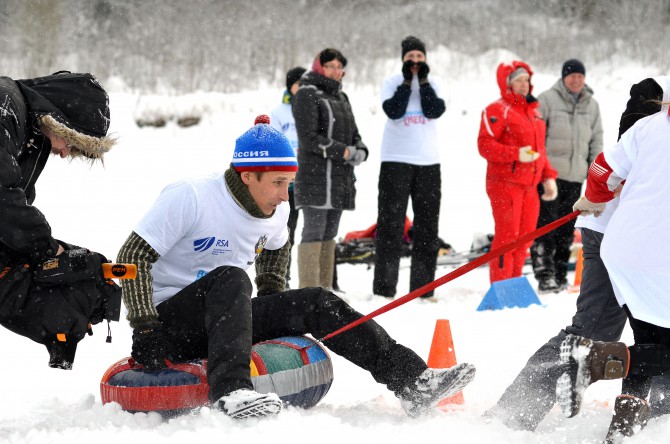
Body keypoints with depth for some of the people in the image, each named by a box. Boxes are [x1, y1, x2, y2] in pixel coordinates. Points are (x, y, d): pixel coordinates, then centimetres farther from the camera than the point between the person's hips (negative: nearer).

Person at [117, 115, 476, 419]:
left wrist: (272, 303, 15)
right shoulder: (188, 198, -18)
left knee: (316, 303, -7)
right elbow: (133, 257, -19)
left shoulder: (276, 213, 4)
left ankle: (413, 381, -12)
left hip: (224, 317, 7)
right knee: (230, 279, -35)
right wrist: (144, 328, -25)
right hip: (169, 322, -7)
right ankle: (230, 391, -52)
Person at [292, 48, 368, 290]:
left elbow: (353, 133, 21)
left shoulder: (340, 97, 21)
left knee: (329, 234, 10)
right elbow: (309, 138, -15)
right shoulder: (307, 95, -6)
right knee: (314, 232, -11)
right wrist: (344, 152, -18)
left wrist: (360, 151, -1)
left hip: (340, 178, 8)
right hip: (315, 176, -8)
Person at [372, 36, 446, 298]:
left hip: (428, 161, 3)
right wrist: (408, 81, -12)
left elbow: (435, 111, -7)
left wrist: (423, 81, -9)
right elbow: (393, 111, -14)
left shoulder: (431, 84, 10)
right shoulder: (392, 83, 3)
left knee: (427, 225, 5)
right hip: (396, 160, -3)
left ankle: (423, 286, 11)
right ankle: (384, 286, -5)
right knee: (391, 222, -6)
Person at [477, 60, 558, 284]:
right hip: (505, 183, -8)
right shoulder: (497, 110, -7)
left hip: (529, 185, 8)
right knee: (507, 236, -9)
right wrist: (516, 154, -23)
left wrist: (548, 177, 18)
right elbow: (485, 146, -15)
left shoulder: (533, 111, 20)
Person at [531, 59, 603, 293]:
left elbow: (596, 139, 19)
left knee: (567, 228, 8)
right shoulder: (547, 99, -3)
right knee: (546, 224, -9)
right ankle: (544, 274, -11)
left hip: (576, 176, 5)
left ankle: (560, 273, 15)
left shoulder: (592, 105, 14)